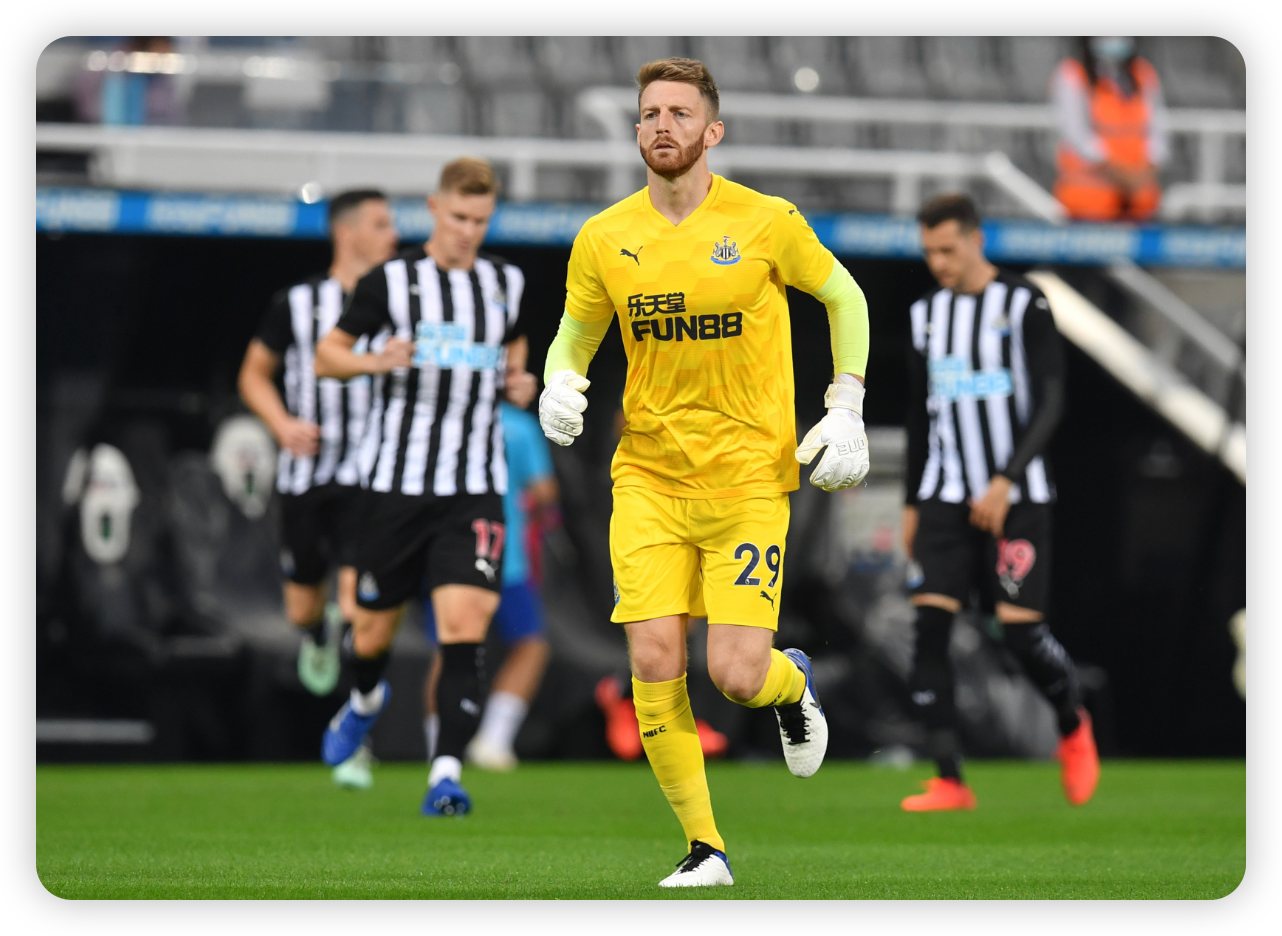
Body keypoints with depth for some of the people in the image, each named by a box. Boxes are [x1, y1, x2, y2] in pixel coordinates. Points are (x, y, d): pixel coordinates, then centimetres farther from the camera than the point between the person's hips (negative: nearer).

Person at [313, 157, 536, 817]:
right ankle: (365, 700, 45)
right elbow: (327, 356, 5)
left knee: (465, 624, -16)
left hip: (476, 490, 1)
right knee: (373, 630, 9)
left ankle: (447, 773, -18)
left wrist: (519, 381, 7)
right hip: (396, 482, -1)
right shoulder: (391, 281, -1)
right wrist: (373, 360, -16)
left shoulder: (507, 284, 9)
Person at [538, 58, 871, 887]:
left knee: (737, 677, -11)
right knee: (655, 662, -10)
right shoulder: (604, 240, 1)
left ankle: (793, 685, 28)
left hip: (749, 477, -2)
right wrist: (560, 386, -7)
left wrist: (846, 411, 3)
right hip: (648, 476, 2)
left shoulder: (765, 222, -5)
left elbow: (844, 297, 10)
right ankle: (705, 847, 5)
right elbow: (576, 333, 16)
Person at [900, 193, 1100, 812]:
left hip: (1017, 498, -5)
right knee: (929, 624, -10)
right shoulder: (927, 314, 10)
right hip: (947, 497, 5)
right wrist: (912, 504, 17)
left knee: (1021, 630, -9)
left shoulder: (1025, 306, -7)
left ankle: (1073, 727, 22)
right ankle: (949, 781, -10)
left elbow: (1050, 405, -11)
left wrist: (1005, 482, -20)